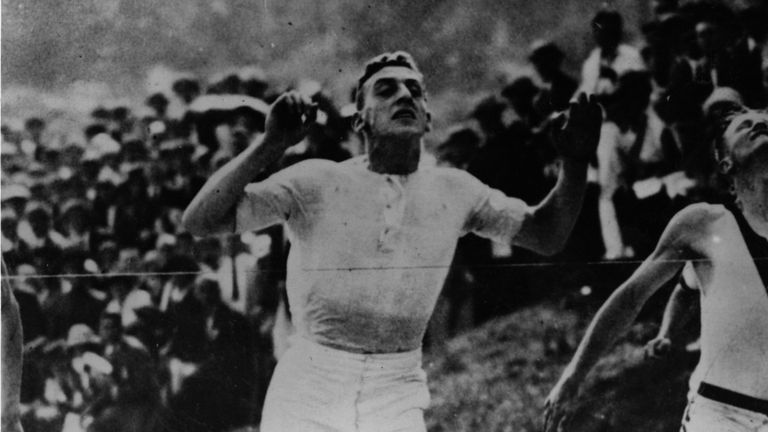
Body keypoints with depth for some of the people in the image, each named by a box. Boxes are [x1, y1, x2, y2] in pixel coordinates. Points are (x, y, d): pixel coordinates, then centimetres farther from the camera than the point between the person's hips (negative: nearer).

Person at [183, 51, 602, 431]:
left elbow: (545, 235, 14)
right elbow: (199, 221, -12)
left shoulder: (453, 191, 5)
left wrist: (575, 161, -3)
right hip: (307, 392, -2)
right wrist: (271, 145, -23)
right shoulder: (316, 181, -6)